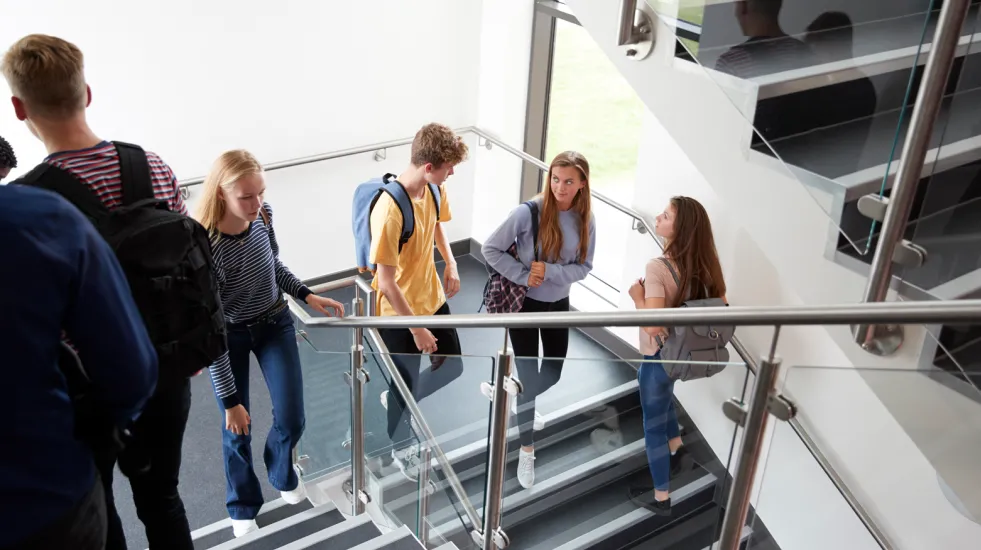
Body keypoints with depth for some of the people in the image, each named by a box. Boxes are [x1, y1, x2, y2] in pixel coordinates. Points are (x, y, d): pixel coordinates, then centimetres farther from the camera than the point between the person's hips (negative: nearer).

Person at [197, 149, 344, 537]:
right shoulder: (207, 248, -33)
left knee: (291, 420, 5)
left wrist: (306, 295, -3)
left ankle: (283, 476, 39)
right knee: (237, 429, 10)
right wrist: (230, 399, -21)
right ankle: (242, 506, 37)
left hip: (274, 323, 4)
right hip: (230, 336, -4)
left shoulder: (263, 215, -18)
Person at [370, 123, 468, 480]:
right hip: (399, 314, -7)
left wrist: (450, 263, 1)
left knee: (452, 367, 21)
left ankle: (398, 399, 49)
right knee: (406, 385, 13)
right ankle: (401, 447, 42)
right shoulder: (390, 211, -33)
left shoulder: (435, 189, -9)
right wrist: (417, 329, -20)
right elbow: (386, 283, -27)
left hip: (432, 299, 7)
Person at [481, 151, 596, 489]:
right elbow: (491, 249, -16)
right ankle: (527, 450, 20)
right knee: (530, 377, 0)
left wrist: (549, 271, -22)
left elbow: (583, 268, -6)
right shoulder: (528, 213, -21)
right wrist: (523, 276, -23)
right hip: (525, 303, -4)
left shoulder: (585, 220, -9)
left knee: (553, 374, 17)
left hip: (559, 305, 5)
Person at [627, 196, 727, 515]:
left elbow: (654, 324, -34)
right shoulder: (702, 264, -6)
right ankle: (676, 448, 45)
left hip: (660, 355, -7)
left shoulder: (658, 268, -28)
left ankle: (661, 498, 24)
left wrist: (637, 295, -19)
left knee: (654, 425, 10)